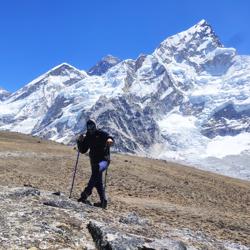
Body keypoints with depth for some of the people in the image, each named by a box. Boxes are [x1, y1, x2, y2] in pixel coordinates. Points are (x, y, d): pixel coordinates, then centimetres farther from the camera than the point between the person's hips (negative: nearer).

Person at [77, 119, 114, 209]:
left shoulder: (101, 134, -2)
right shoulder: (87, 137, 12)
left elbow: (109, 138, -18)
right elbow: (82, 150, 10)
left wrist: (109, 140, -41)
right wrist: (80, 141, -5)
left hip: (104, 159, -6)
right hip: (94, 161, 6)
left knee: (97, 169, -36)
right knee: (98, 183, 6)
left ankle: (87, 192, -37)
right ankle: (103, 202, 16)